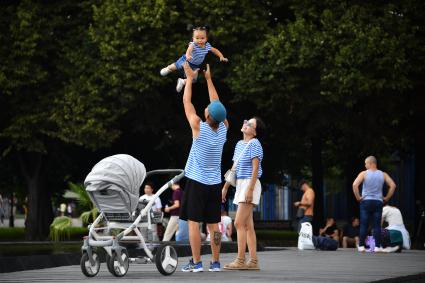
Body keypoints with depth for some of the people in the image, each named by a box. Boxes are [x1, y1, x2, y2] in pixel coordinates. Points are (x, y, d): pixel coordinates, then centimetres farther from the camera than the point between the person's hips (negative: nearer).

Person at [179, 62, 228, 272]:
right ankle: (215, 262, 6)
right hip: (214, 183, 5)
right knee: (213, 224, 5)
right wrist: (208, 79, 20)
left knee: (193, 222, -3)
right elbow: (217, 104, 13)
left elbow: (187, 102, -4)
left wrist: (190, 78, 7)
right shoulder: (224, 128, -3)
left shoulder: (199, 127, -15)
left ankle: (196, 262, -7)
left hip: (197, 182, -5)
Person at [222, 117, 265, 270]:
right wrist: (225, 187, 21)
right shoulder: (239, 144, 17)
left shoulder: (254, 144, -9)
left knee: (239, 223, -13)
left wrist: (250, 189, -22)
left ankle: (240, 260, -12)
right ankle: (253, 261, 6)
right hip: (240, 184, 9)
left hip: (250, 184, -9)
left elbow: (255, 167, -16)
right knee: (248, 225, 6)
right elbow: (234, 168, 22)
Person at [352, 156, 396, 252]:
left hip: (366, 201, -2)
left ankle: (361, 246, 1)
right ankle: (377, 247, -4)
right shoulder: (382, 174, 5)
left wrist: (358, 197, -5)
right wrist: (387, 198, 6)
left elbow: (355, 184, -16)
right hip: (378, 202, 2)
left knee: (363, 225, 2)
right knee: (377, 225, 1)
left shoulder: (364, 174, -4)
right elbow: (392, 185, 0)